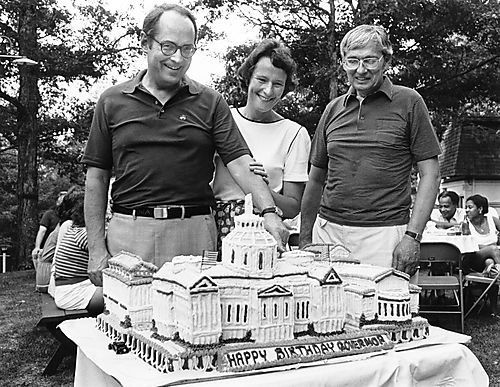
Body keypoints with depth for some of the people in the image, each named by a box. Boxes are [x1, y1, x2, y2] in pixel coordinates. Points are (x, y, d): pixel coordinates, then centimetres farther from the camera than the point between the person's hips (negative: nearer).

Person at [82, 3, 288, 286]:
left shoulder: (210, 103, 5)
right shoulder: (113, 102, 7)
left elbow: (241, 163, -4)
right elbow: (97, 180, 7)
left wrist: (269, 212, -21)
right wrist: (97, 250, 1)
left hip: (195, 234, 0)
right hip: (128, 234, 1)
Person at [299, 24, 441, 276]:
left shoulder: (408, 102, 1)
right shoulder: (333, 110, 12)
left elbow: (429, 174, -1)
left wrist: (412, 236, -11)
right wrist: (304, 241, 11)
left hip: (383, 234, -3)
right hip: (327, 231, 4)